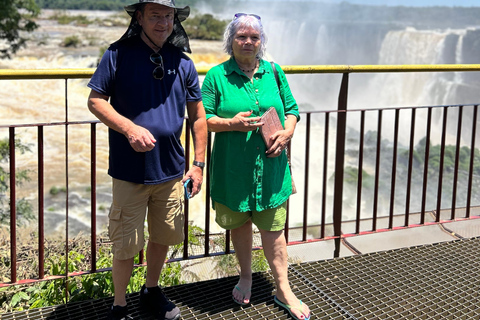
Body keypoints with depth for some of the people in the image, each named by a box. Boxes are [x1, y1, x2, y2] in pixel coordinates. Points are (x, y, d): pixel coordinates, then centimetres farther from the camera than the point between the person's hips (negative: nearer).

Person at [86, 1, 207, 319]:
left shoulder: (183, 63, 4)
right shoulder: (119, 55, -5)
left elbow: (198, 117, 9)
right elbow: (95, 100, -6)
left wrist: (199, 164, 5)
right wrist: (129, 128, -22)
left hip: (171, 171, 4)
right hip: (130, 172, -4)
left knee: (163, 237, 18)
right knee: (126, 245, 3)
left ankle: (152, 291, 41)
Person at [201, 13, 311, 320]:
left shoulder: (274, 72, 6)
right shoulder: (217, 75, -2)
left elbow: (292, 109, 12)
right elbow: (202, 118, -3)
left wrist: (287, 133, -8)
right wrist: (232, 124, -20)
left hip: (270, 167, 1)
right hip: (233, 169, -1)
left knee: (273, 228, 4)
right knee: (239, 223, 14)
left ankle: (283, 289, 16)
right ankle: (246, 277, 36)